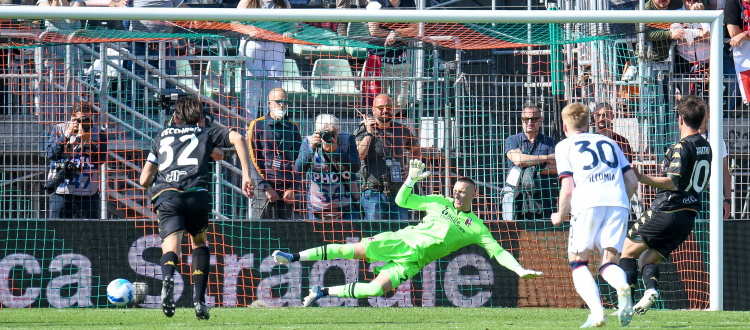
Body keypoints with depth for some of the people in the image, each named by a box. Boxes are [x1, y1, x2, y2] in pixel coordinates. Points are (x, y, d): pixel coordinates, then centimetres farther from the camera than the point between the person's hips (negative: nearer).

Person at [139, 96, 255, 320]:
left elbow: (144, 180, 25)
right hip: (196, 193, 0)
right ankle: (199, 300, 11)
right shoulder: (206, 133, 25)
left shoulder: (162, 136, 30)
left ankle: (168, 277, -47)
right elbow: (237, 138, 6)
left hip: (165, 193, 0)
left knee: (171, 247, -11)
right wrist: (246, 175, 4)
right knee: (199, 242, 23)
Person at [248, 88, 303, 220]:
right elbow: (253, 160, 0)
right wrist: (266, 187, -10)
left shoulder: (293, 128, 15)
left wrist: (293, 188, -2)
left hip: (288, 191, 3)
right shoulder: (257, 125, 6)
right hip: (263, 189, -3)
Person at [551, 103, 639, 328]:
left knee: (578, 261, 10)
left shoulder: (564, 146, 15)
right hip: (619, 203, 3)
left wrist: (560, 216, 20)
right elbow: (632, 182, 22)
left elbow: (567, 189, 4)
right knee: (608, 262, 8)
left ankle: (597, 311, -13)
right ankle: (622, 287, -29)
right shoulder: (609, 142, 28)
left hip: (588, 203, -3)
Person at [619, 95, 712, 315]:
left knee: (628, 250, 5)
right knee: (647, 259, 16)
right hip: (689, 216, 8)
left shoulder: (682, 147, -13)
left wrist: (642, 179, -28)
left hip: (666, 212, -8)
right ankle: (650, 289, -13)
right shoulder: (705, 147, 12)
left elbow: (673, 182, -23)